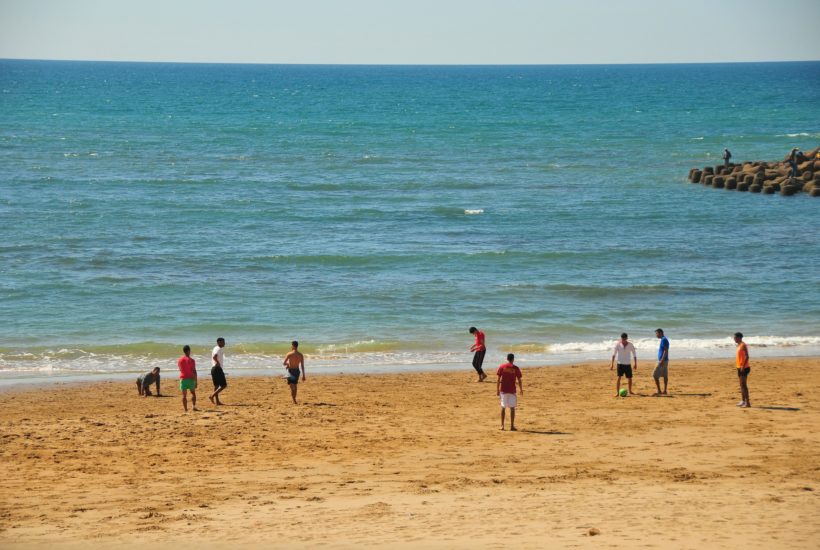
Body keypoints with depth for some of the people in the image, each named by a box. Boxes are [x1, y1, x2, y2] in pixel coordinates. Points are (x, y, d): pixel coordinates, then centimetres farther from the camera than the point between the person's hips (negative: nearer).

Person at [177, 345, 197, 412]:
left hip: (183, 378, 3)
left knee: (184, 395, 4)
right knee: (193, 393, 14)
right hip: (190, 379, -3)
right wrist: (195, 381, -6)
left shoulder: (179, 360, 4)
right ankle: (194, 406, -1)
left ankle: (185, 409, 0)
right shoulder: (191, 360, -9)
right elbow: (194, 371, -10)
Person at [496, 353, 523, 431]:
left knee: (503, 407, 10)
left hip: (503, 390, 1)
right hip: (512, 390, -1)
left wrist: (497, 390, 5)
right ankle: (512, 426, 1)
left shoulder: (502, 367, 0)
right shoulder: (516, 368, -2)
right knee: (512, 408, 4)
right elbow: (519, 381, 0)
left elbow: (498, 379, -2)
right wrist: (521, 390, 13)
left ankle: (502, 425, 8)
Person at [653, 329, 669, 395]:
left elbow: (666, 351, -21)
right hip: (665, 361, 10)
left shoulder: (664, 340, -15)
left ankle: (659, 391, -9)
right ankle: (664, 391, 12)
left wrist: (662, 361, -25)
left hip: (663, 360, -10)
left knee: (655, 375, -9)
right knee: (665, 376, 10)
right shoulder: (664, 339, 16)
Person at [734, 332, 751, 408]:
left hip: (744, 368, -10)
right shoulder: (739, 345, 16)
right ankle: (743, 401, 22)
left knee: (744, 385, -12)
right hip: (739, 367, 10)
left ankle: (747, 402, -13)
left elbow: (747, 356, -21)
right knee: (741, 385, 15)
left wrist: (743, 366, -26)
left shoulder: (743, 345, -13)